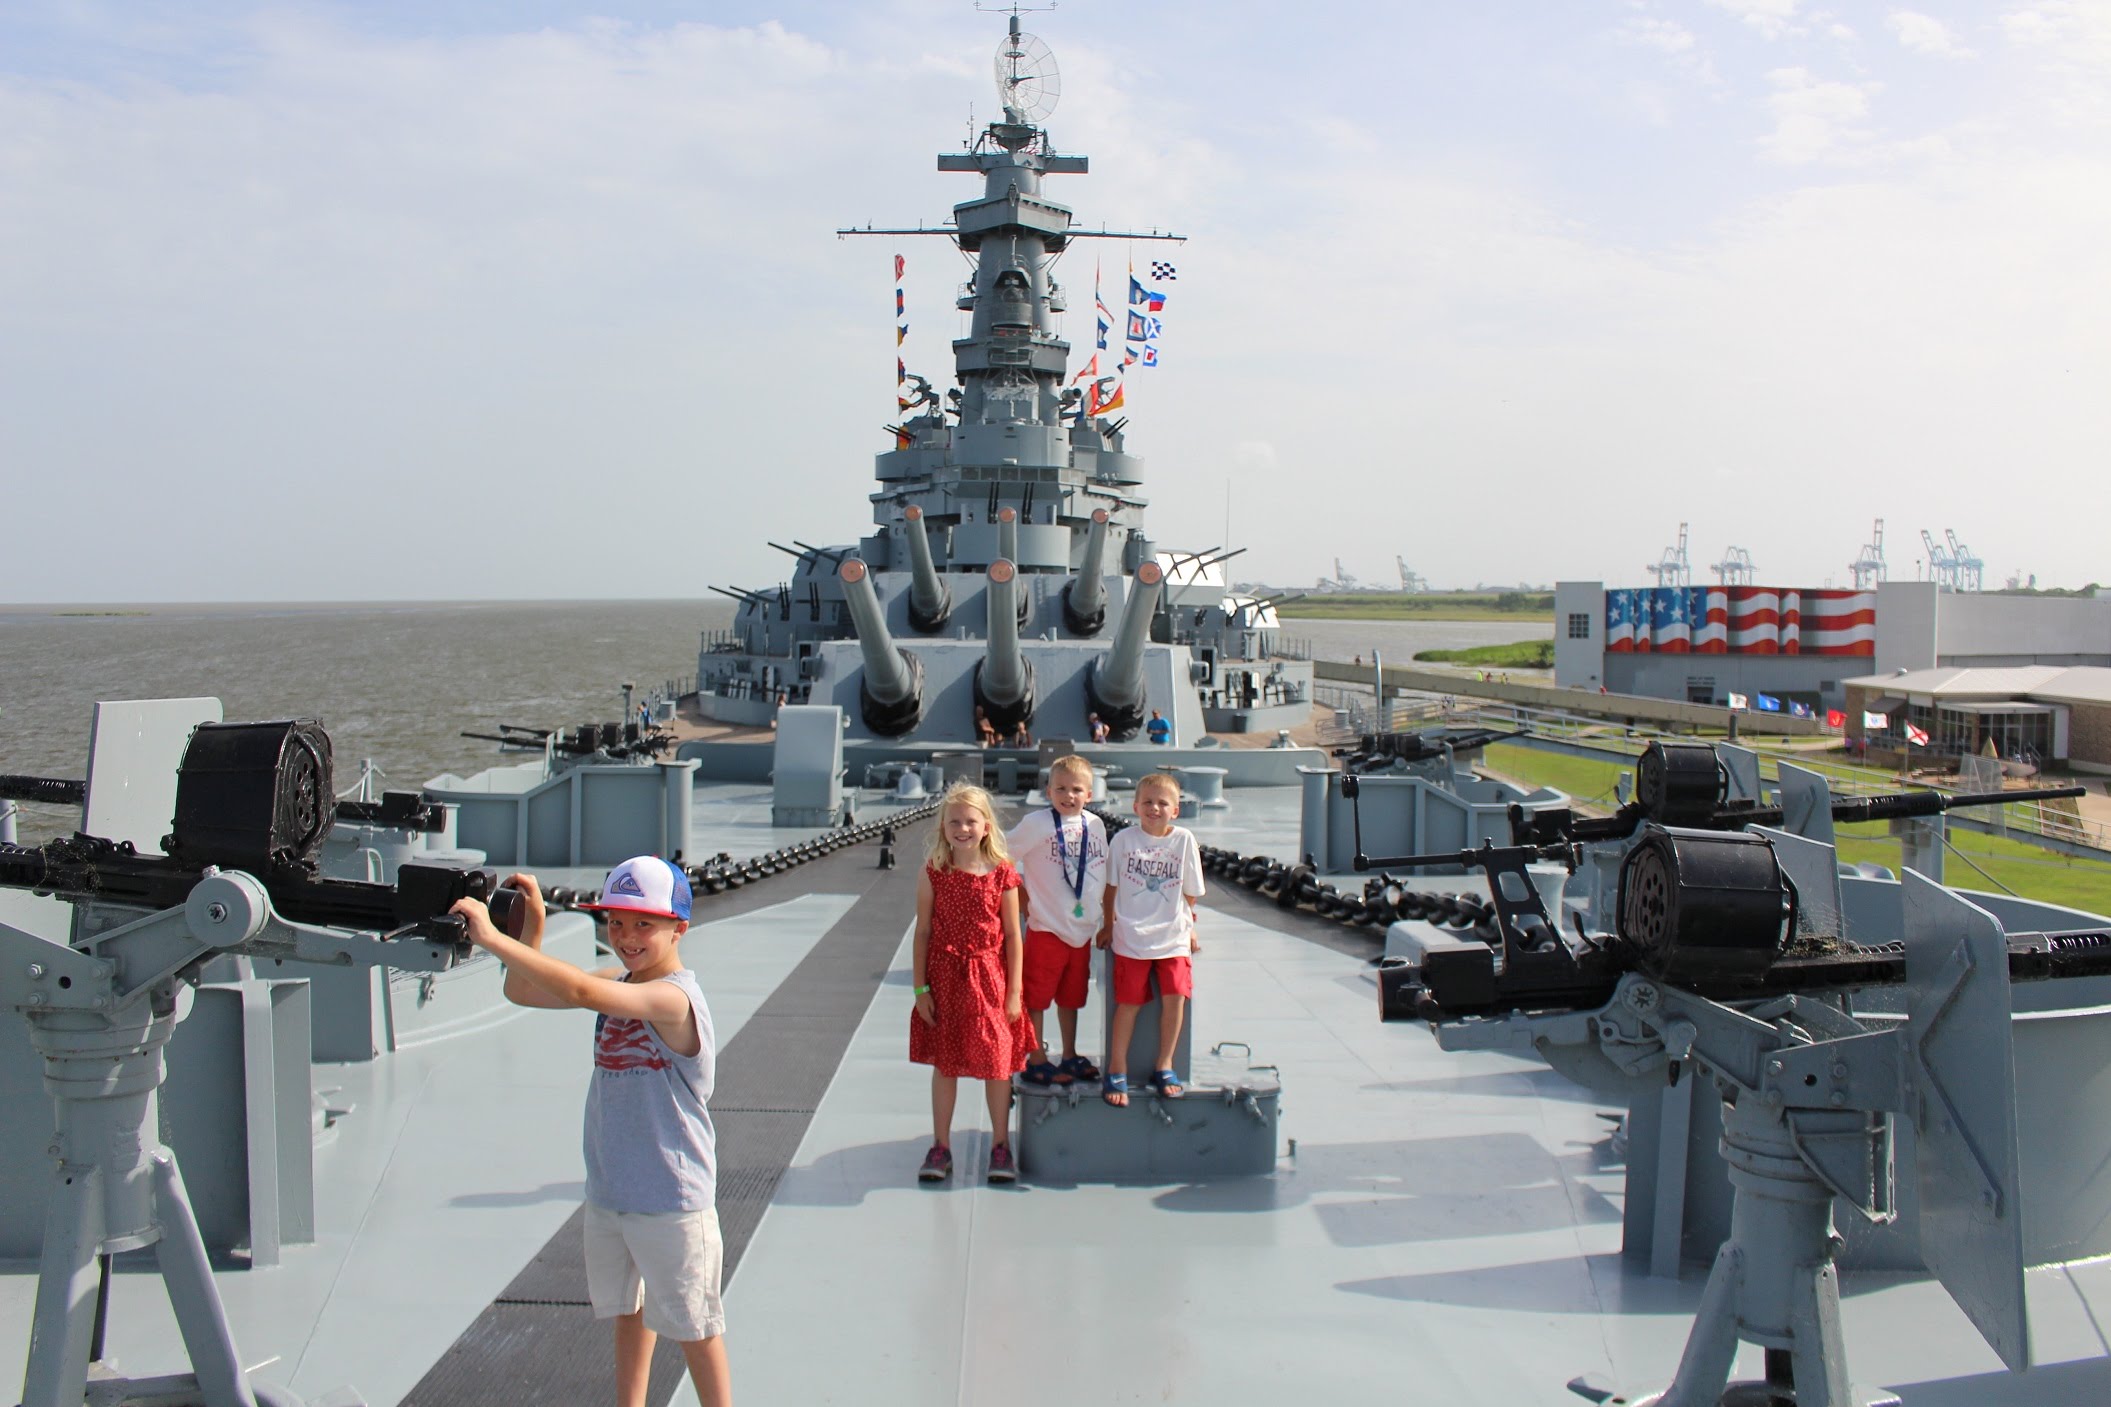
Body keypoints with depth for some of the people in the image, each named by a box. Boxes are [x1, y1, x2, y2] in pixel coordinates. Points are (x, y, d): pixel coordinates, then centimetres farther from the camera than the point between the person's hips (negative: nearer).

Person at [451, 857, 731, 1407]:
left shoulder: (674, 998, -25)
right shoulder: (618, 984, 2)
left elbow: (583, 992, -39)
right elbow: (521, 992, 2)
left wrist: (492, 938, -38)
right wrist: (532, 926, -13)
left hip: (671, 1201, -8)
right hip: (609, 1192, 8)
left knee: (692, 1324, 9)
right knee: (628, 1309, 23)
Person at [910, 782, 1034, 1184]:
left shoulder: (1002, 874, -5)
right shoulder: (934, 872, -4)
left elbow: (1012, 935, -2)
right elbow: (923, 932, -1)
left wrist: (1014, 991, -4)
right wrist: (920, 988, -4)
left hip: (990, 978, 0)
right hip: (945, 977, 1)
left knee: (997, 1062, 7)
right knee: (944, 1063, 9)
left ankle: (1000, 1144, 22)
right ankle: (940, 1146, 21)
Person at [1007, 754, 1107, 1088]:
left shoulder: (1095, 825, 4)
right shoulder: (1036, 823, -11)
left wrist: (1107, 920, 13)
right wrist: (1021, 898, -8)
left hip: (1083, 929, 5)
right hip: (1046, 928, -5)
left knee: (1071, 997, 17)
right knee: (1036, 997, 3)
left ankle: (1070, 1057, 30)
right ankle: (1036, 1061, 14)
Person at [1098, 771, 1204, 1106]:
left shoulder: (1184, 840, -1)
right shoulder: (1124, 840, -3)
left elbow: (1190, 890, 8)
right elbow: (1111, 886, 7)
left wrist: (1188, 925, 9)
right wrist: (1109, 925, 11)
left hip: (1173, 937, 1)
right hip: (1131, 936, -1)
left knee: (1175, 997, -8)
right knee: (1129, 1002, -1)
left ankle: (1164, 1066, 9)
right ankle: (1116, 1070, 11)